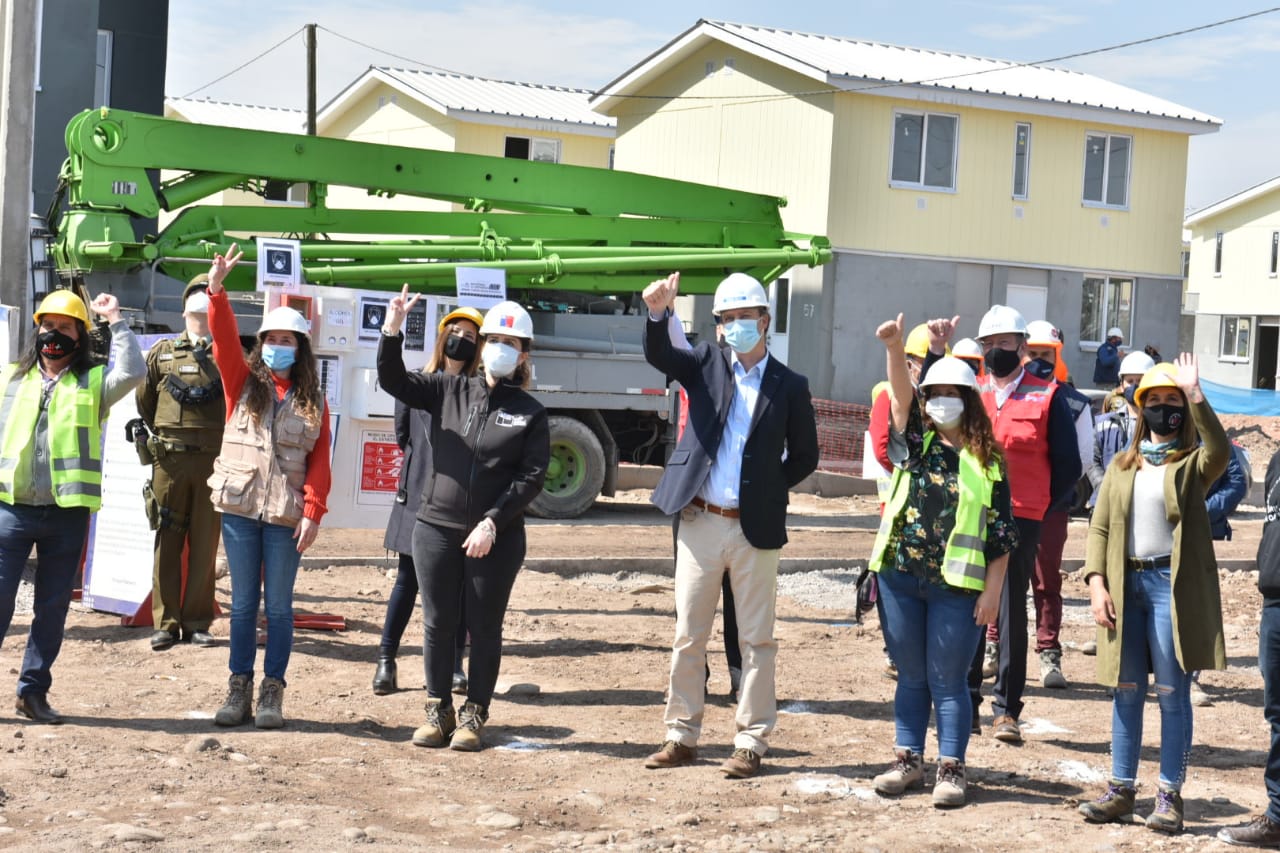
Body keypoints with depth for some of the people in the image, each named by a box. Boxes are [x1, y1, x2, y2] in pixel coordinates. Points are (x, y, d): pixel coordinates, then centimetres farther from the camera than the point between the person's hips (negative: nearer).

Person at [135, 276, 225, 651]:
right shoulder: (162, 352, 8)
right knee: (167, 542, 1)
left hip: (213, 461, -1)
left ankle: (197, 622, 8)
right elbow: (144, 402, 16)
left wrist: (218, 439, 4)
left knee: (205, 543, 2)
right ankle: (166, 623, 5)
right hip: (170, 460, 1)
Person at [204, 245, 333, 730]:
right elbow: (225, 341, -9)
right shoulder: (243, 384, 6)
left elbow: (319, 461, 2)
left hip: (286, 514, -1)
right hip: (239, 507, 1)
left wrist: (314, 512, -9)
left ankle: (272, 692, 9)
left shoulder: (313, 401, 6)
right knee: (243, 602, 7)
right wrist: (217, 291, -24)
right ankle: (239, 689, 13)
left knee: (278, 605, 4)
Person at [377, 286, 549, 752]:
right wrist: (392, 330, -15)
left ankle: (474, 715, 18)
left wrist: (492, 522, -15)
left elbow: (532, 477, -6)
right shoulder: (449, 390, 6)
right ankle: (438, 711, 22)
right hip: (437, 528, 2)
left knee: (485, 629, 6)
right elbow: (393, 381, 0)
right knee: (438, 624, 9)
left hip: (496, 539, -2)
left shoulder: (530, 414, 0)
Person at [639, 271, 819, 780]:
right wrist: (657, 314, -28)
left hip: (755, 529, -2)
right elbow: (658, 356, -11)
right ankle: (682, 737, 19)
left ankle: (751, 743, 12)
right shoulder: (706, 364, 6)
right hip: (700, 522, 2)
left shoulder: (789, 386, 1)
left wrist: (767, 489, 1)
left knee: (756, 641, 3)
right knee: (688, 636, 8)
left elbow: (804, 457, 7)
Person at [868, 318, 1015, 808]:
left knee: (948, 681, 2)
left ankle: (951, 769, 9)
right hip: (901, 577, 3)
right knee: (911, 676, 12)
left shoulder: (987, 461, 0)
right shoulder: (916, 442, 7)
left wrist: (992, 590, -7)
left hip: (956, 585, -3)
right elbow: (902, 394, -10)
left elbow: (1001, 533, -1)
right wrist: (894, 348, -26)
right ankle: (908, 760, 20)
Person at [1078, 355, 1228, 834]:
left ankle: (1170, 796, 5)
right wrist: (1096, 582, -3)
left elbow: (1220, 452, -24)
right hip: (1125, 583, 4)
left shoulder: (1192, 463, 1)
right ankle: (1121, 791, 15)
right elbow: (1100, 528, 9)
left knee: (1171, 691, -2)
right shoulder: (1122, 466, 14)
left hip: (1172, 583, -4)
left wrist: (1195, 397, -27)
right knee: (1125, 689, 8)